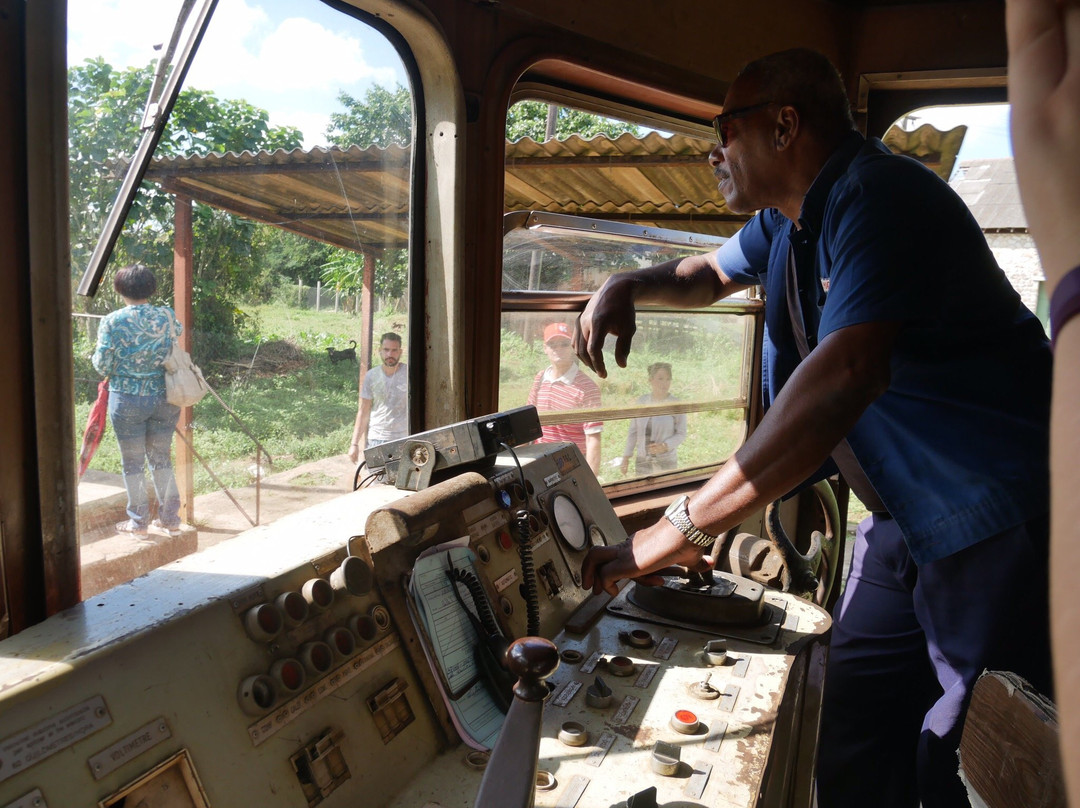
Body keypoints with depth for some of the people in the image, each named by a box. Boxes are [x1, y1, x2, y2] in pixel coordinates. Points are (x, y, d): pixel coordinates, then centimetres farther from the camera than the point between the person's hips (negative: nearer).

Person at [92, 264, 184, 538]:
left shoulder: (112, 322, -11)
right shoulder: (167, 317, -3)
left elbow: (103, 366, -9)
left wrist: (96, 356, 13)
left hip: (127, 400, -3)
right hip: (164, 398, 3)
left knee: (133, 463, 10)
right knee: (162, 458, 15)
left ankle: (138, 522, 20)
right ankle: (170, 520, 20)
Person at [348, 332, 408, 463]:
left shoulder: (409, 373, -2)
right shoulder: (371, 376, 6)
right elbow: (363, 412, 11)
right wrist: (354, 443, 6)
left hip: (404, 439, -2)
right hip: (376, 439, 2)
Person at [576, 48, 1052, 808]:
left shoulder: (879, 196, -21)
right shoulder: (786, 220, 11)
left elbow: (847, 371, -36)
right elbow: (712, 273, 30)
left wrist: (688, 525, -37)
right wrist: (628, 285, 7)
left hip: (994, 510, -9)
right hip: (904, 512, 9)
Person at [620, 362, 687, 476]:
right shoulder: (642, 401, 1)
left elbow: (681, 434, -4)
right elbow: (633, 430, 7)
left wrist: (665, 446, -21)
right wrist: (626, 456, 8)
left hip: (666, 462, -3)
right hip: (642, 461, 3)